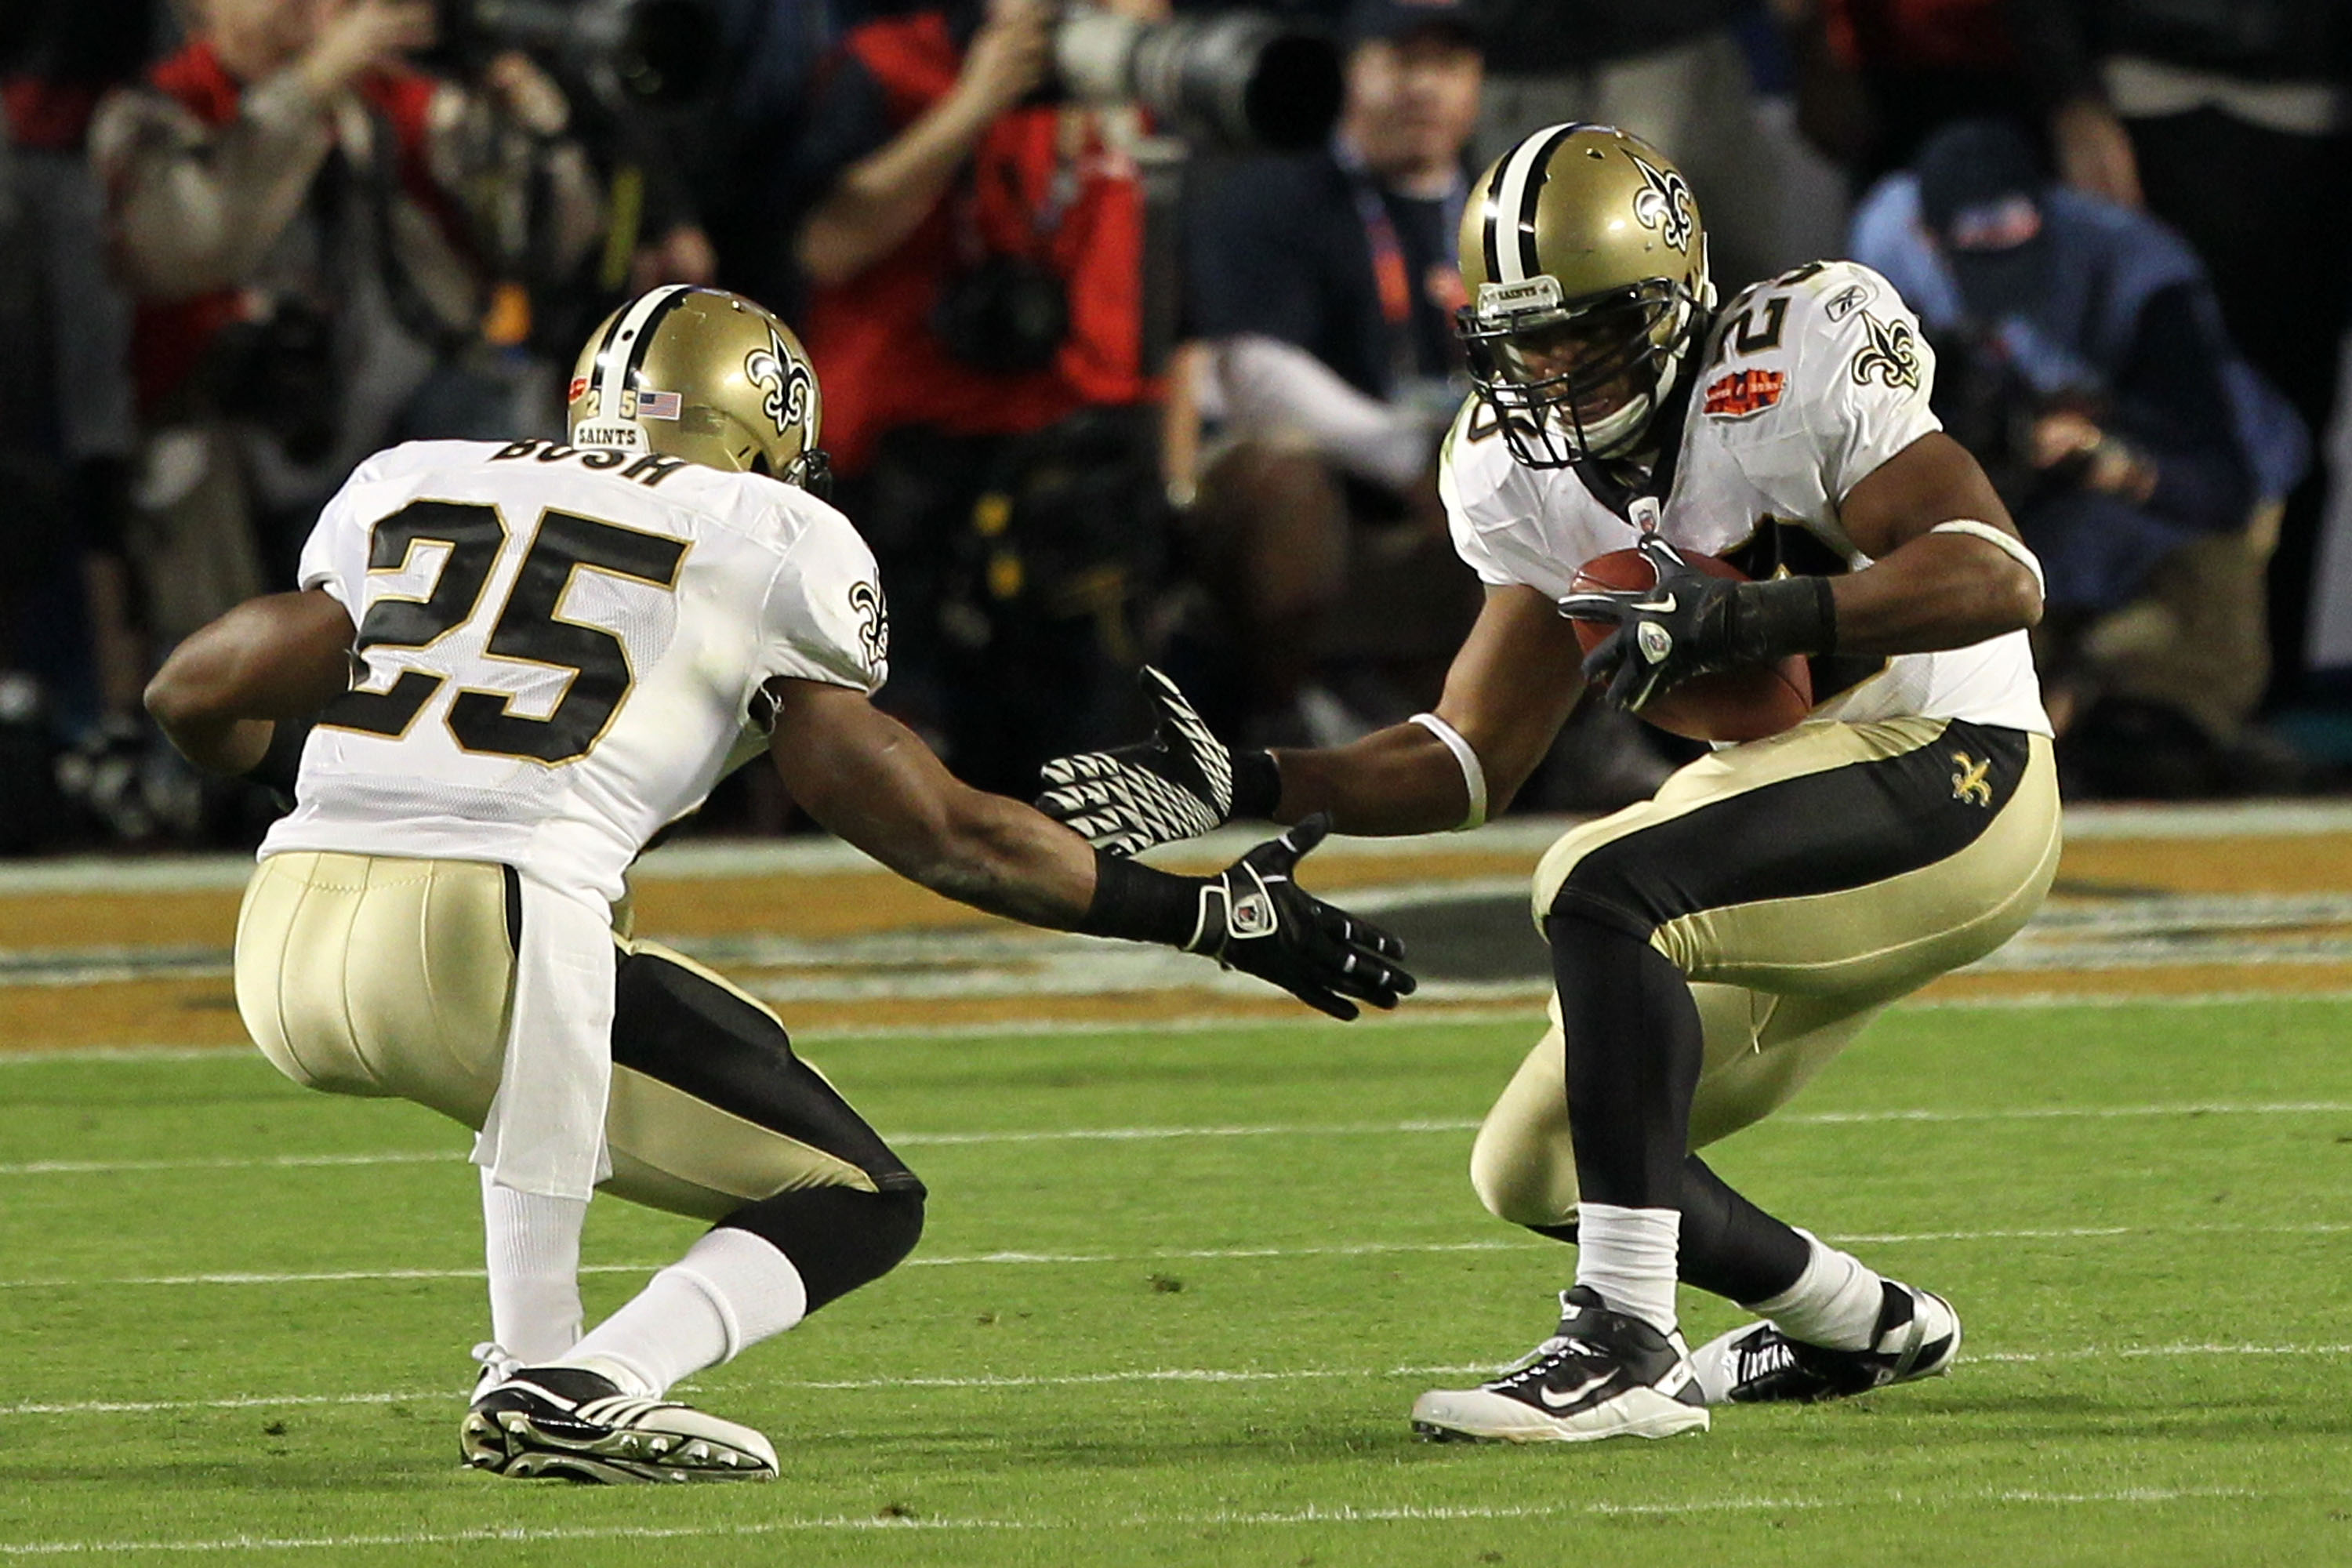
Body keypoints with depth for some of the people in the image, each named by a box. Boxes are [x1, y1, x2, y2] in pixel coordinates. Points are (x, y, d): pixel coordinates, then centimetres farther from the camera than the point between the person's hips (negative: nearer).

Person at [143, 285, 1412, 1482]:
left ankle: (533, 1361, 21)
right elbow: (924, 825, 8)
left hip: (285, 960, 6)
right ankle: (577, 1399, -11)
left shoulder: (414, 486, 22)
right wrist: (1198, 914, 16)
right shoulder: (770, 546, 11)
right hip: (489, 947, -6)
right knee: (857, 1206, 11)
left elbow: (201, 695, 24)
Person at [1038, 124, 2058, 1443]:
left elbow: (2001, 580, -27)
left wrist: (1750, 615, -39)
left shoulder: (1798, 369, -17)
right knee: (1536, 1175, 8)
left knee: (1600, 889, -31)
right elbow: (1472, 763, 6)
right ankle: (1870, 1327, 29)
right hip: (1788, 795, 9)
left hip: (1949, 782, -9)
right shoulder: (1524, 475, 4)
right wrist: (1243, 790, -7)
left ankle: (1628, 1347, -32)